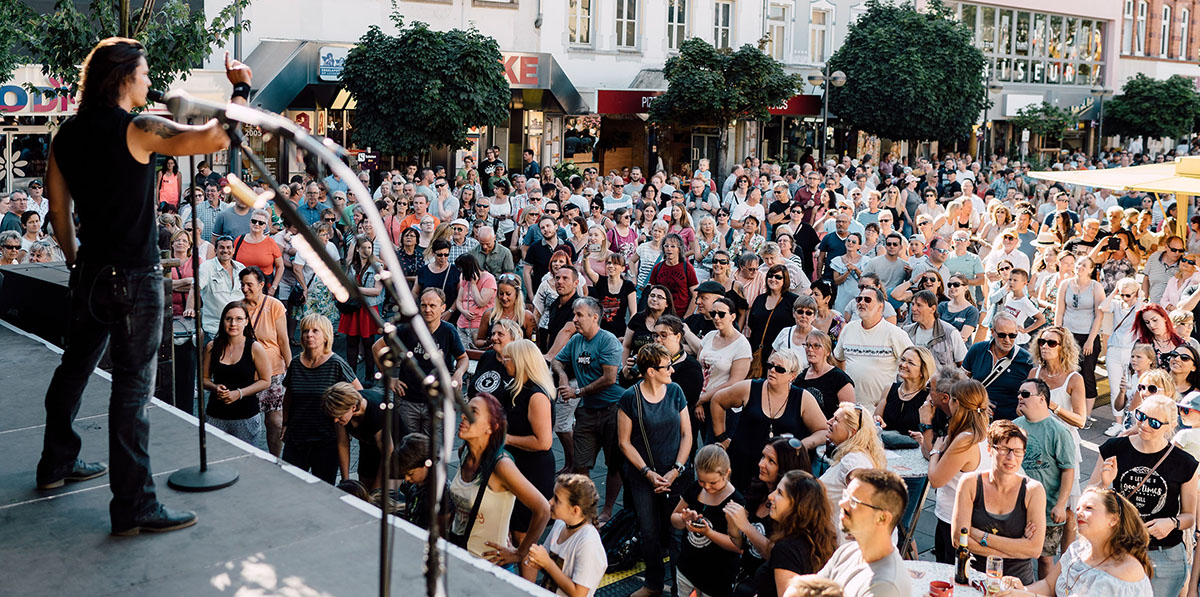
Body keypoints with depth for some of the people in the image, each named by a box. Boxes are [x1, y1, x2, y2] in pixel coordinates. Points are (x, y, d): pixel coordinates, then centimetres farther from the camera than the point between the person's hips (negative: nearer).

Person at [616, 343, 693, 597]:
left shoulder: (675, 391, -1)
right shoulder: (630, 398, -9)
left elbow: (686, 434, 2)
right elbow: (624, 442, -4)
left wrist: (676, 470, -7)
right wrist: (648, 473, -12)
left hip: (675, 475, 2)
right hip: (642, 477, -1)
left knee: (675, 529, 4)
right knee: (649, 533, 5)